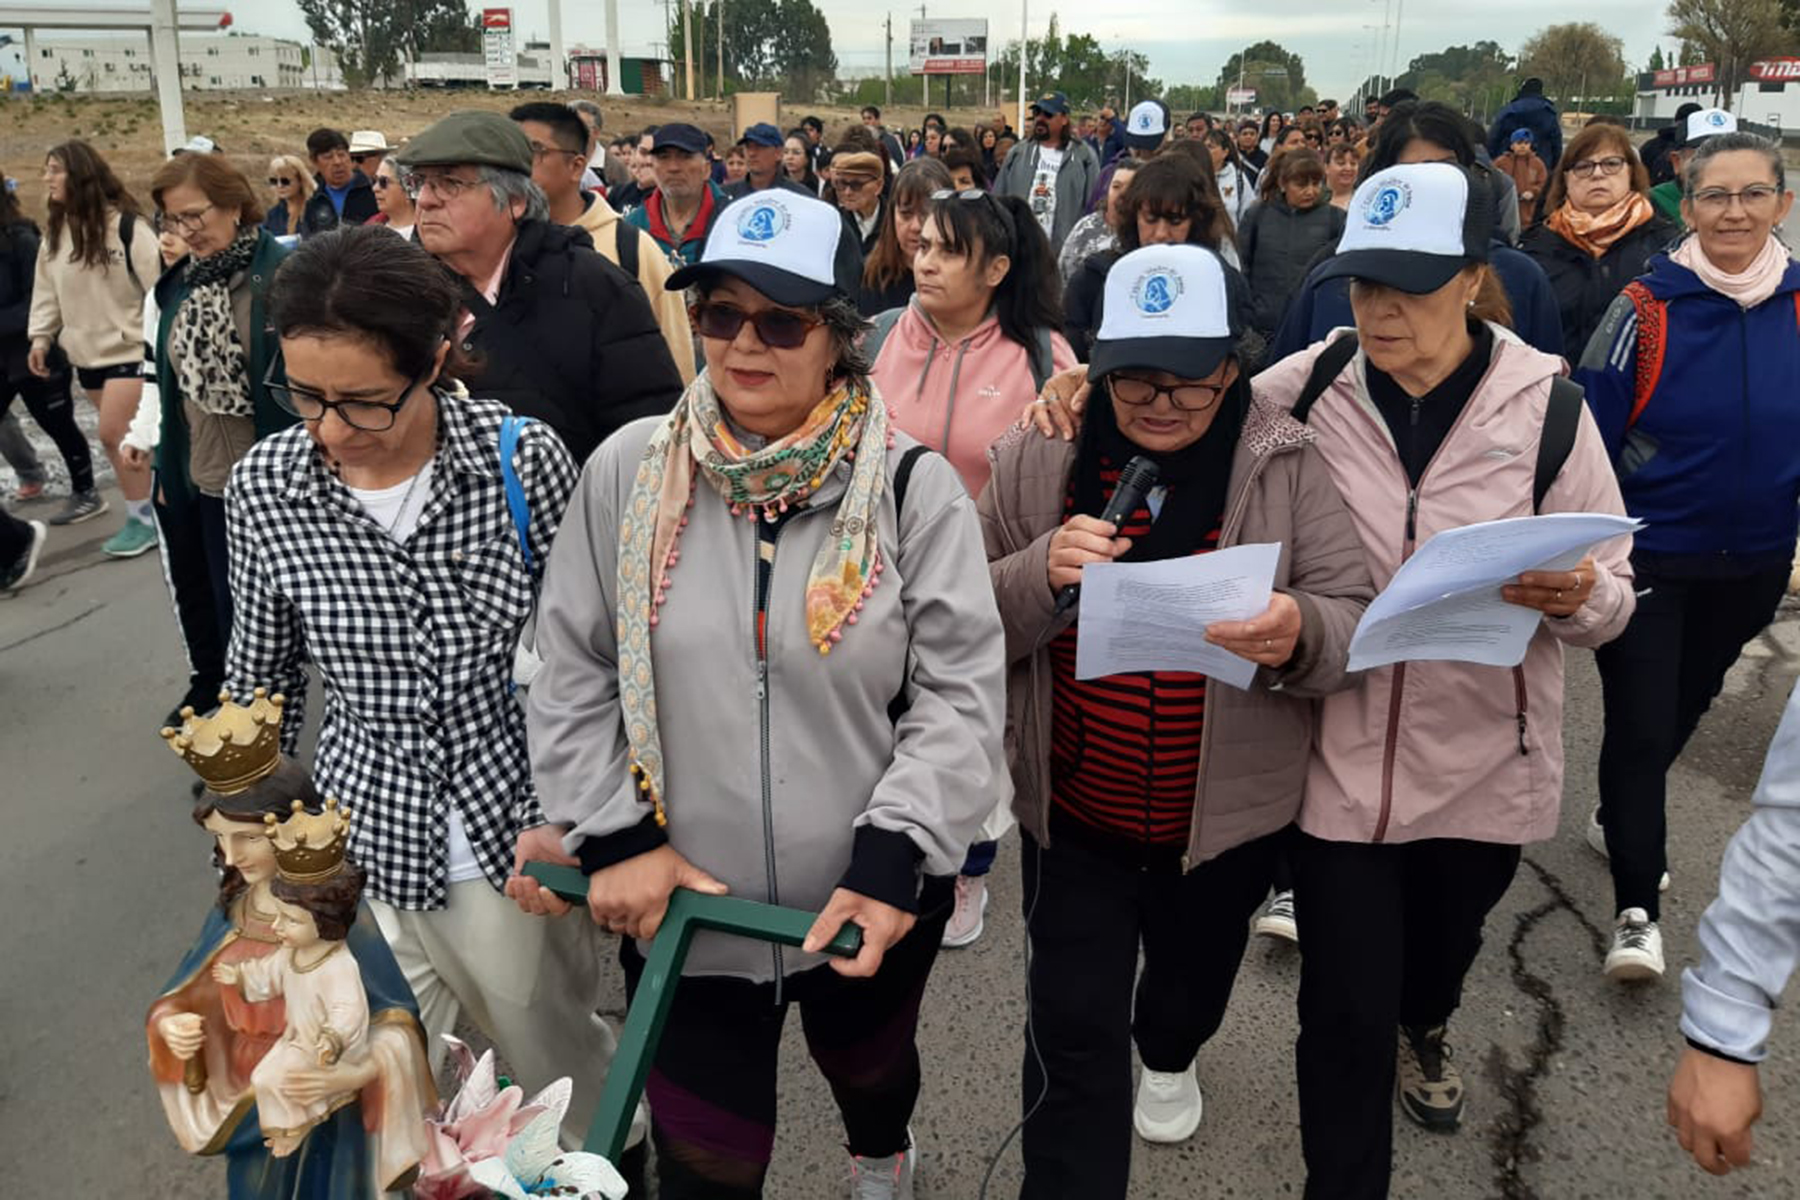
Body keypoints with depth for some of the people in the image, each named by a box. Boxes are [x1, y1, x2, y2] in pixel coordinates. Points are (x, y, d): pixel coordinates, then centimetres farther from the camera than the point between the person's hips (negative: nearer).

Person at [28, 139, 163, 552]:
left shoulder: (126, 226, -14)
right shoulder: (54, 234, 8)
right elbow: (46, 290, 14)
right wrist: (40, 337, 6)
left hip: (129, 348, -7)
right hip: (86, 351, 7)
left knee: (113, 435, -10)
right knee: (124, 436, 10)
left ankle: (143, 518, 1)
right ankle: (149, 502, 21)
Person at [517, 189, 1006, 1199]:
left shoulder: (913, 486, -11)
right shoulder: (630, 472, -7)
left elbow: (961, 691, -11)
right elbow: (572, 672, -1)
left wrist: (892, 860, -19)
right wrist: (614, 838, -8)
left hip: (871, 905, 1)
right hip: (681, 904, 0)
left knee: (871, 1067, 30)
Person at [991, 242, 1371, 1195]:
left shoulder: (1288, 467, -13)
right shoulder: (1037, 461, -9)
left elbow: (1356, 622, -12)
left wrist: (1297, 635, -36)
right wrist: (1042, 576, -28)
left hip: (1228, 809, 2)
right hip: (1073, 811, -1)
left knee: (1194, 972, 28)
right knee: (1072, 1037, 2)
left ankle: (1168, 1056, 62)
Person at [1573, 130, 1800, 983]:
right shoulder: (1646, 308, -13)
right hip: (1648, 557, -4)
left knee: (1685, 707, 20)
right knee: (1639, 724, -5)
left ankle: (1618, 818, 46)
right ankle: (1637, 909, 7)